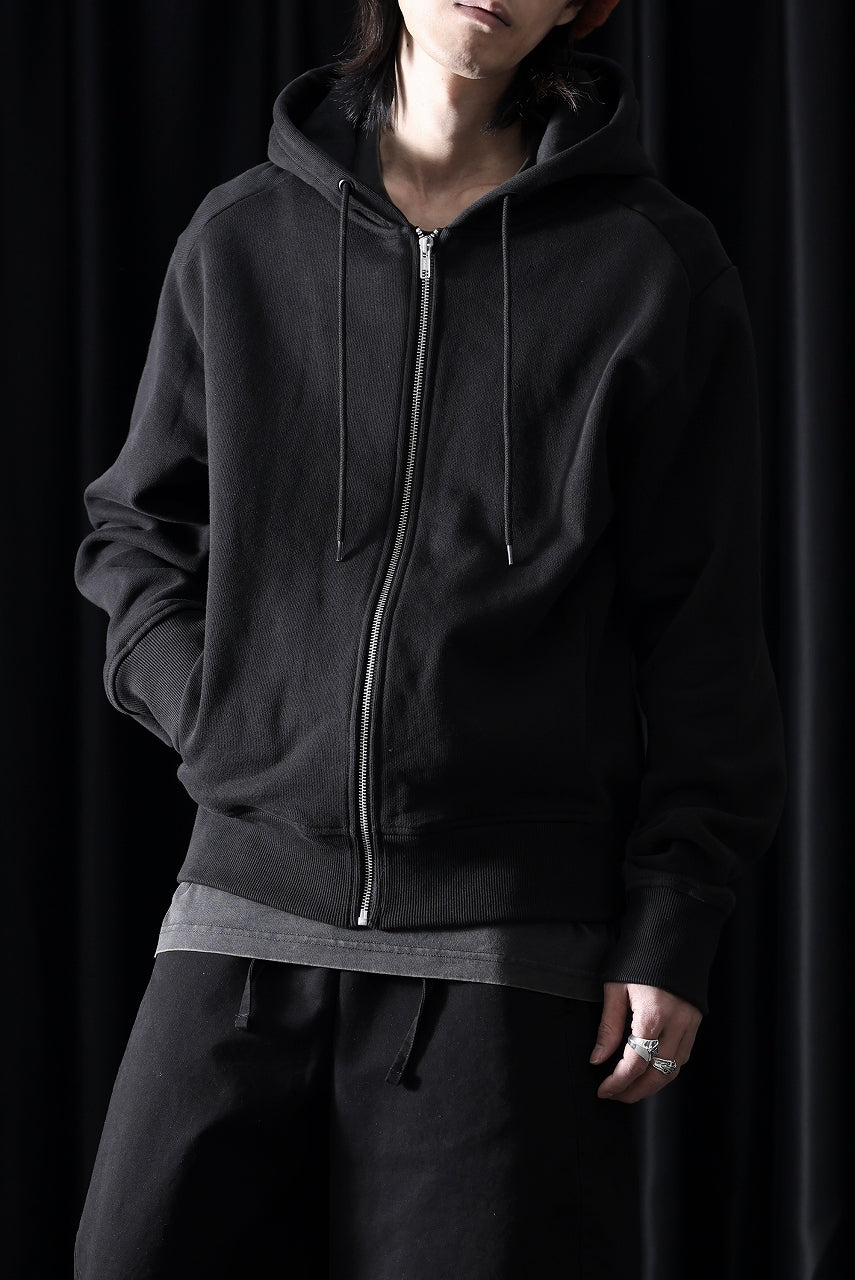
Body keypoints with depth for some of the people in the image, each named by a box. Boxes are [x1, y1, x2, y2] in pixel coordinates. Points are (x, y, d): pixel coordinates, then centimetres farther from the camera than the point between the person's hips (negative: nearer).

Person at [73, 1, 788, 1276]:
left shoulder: (654, 264, 2)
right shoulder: (242, 240, 8)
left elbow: (702, 633, 2)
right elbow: (135, 526, 21)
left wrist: (672, 932, -3)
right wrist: (216, 711, 3)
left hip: (510, 944, -2)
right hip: (248, 913, 3)